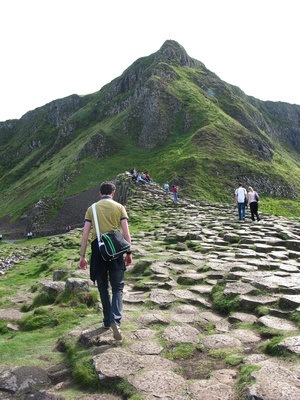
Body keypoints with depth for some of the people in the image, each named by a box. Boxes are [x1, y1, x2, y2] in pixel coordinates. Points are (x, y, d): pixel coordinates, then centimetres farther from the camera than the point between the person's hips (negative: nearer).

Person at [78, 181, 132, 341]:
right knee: (117, 287, 6)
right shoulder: (119, 207, 4)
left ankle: (107, 321, 24)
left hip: (98, 248, 1)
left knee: (103, 287, 16)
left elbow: (85, 234, 2)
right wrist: (128, 253, 5)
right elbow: (126, 232, -2)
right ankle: (115, 320, -13)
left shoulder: (92, 208, 8)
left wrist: (82, 256, 5)